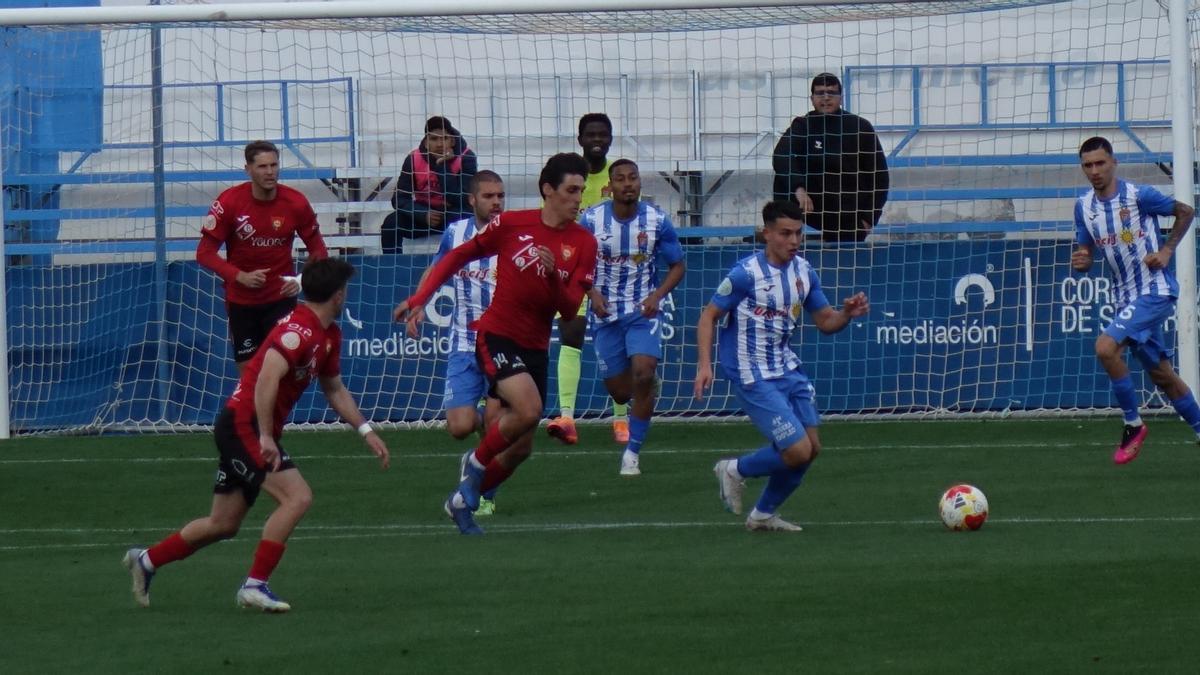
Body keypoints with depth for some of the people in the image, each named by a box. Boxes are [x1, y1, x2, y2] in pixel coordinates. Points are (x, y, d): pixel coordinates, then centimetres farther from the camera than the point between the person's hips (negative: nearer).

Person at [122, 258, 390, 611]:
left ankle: (146, 560, 29)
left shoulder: (329, 336, 13)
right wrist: (266, 438, -32)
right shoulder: (299, 329, -20)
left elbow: (334, 389, 27)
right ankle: (255, 585, -19)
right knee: (297, 496, -20)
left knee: (223, 525, 15)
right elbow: (267, 379, -30)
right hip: (244, 425, -10)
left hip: (250, 430, 10)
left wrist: (366, 431, 21)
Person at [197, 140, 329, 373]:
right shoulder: (229, 202, -12)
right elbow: (205, 253, -8)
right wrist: (240, 276, -21)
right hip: (240, 300, 1)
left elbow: (318, 251, 2)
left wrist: (303, 281, -16)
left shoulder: (296, 203, -9)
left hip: (281, 298, 0)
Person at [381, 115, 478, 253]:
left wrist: (443, 167, -30)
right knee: (391, 223, -24)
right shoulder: (414, 159, -11)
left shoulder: (466, 158, -17)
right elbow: (399, 199, -11)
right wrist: (424, 215, -28)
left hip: (453, 214, -2)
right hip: (424, 212, 2)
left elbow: (461, 200, -24)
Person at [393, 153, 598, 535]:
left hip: (536, 346, 5)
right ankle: (477, 463, -3)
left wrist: (553, 274, -26)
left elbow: (570, 308, -7)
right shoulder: (512, 225, -7)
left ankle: (462, 501, 26)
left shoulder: (583, 243, 0)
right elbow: (458, 257, 5)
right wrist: (419, 299, -2)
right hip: (496, 335, -5)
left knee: (521, 448, 5)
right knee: (528, 409, -28)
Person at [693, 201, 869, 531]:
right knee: (798, 451, -14)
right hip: (753, 376, -8)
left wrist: (847, 314, -10)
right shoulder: (746, 273, -15)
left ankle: (764, 514, 26)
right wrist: (704, 365, -19)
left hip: (787, 368, 8)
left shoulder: (804, 271, 5)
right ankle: (735, 470, 12)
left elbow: (825, 321, 12)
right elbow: (709, 317, -9)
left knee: (812, 447, 7)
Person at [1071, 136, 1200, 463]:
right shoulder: (1084, 207, 4)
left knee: (1106, 348, -24)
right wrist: (1080, 261, -13)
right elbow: (1086, 254, 11)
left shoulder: (1139, 196, -13)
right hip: (1126, 298, 7)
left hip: (1155, 290, -7)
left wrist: (1167, 250, -9)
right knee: (1161, 374, 12)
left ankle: (1133, 424, -9)